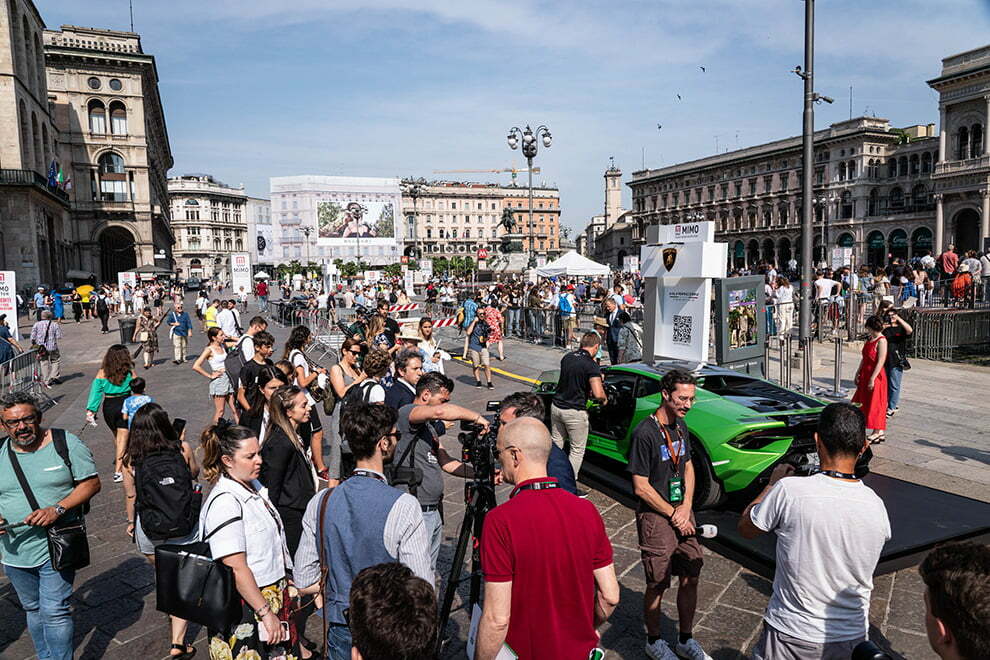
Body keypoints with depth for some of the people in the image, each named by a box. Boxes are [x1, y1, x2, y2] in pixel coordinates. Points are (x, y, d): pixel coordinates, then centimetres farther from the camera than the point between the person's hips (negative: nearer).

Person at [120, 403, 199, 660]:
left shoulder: (130, 458, -9)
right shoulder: (182, 448, -11)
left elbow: (130, 495, 2)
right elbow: (195, 473, 9)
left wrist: (130, 522, 18)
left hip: (148, 530, 2)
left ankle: (173, 612, 47)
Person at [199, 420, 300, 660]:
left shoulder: (254, 486, 5)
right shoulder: (224, 502, -22)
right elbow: (236, 568, -24)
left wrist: (285, 584, 21)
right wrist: (266, 612, -21)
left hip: (274, 595, 8)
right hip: (246, 610, -8)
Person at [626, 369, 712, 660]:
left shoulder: (680, 426, 5)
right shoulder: (644, 433, -19)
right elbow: (641, 487, -17)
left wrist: (686, 507, 0)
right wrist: (674, 515, -11)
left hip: (682, 513, 7)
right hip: (656, 518, -7)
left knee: (690, 578, 14)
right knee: (657, 586, 5)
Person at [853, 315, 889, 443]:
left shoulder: (881, 341, -15)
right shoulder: (869, 340, 12)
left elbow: (880, 362, -20)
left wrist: (872, 379, -22)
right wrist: (858, 373, 13)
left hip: (875, 376, -9)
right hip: (865, 375, 9)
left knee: (875, 404, -1)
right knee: (861, 403, 13)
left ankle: (878, 432, 9)